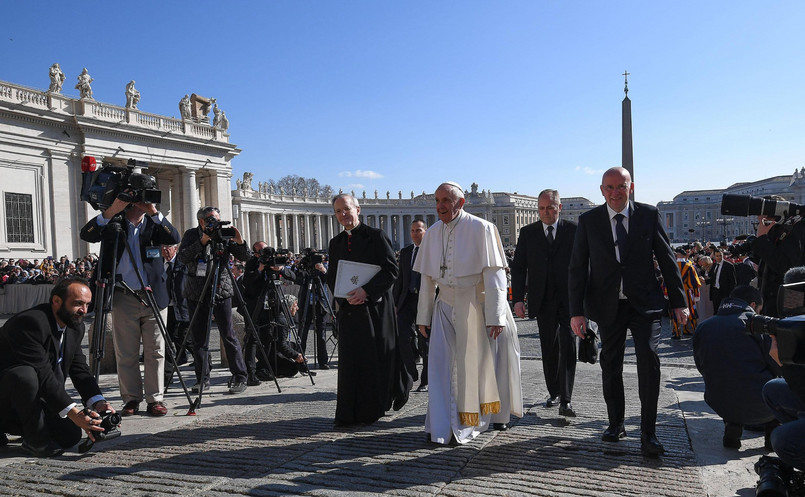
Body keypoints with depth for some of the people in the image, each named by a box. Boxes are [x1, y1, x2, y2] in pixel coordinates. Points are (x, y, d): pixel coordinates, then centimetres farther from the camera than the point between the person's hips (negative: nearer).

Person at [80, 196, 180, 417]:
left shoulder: (153, 224, 8)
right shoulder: (114, 223, 5)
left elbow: (175, 238, -10)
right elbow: (86, 235, -11)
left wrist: (155, 213, -18)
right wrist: (111, 211, -22)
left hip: (154, 297, 1)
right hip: (123, 298, 0)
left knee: (155, 352, 3)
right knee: (126, 353, 4)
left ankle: (155, 399, 11)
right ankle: (131, 399, 15)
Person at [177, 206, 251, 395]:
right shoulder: (191, 235, 4)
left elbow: (244, 257, 0)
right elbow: (182, 257, -12)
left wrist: (239, 242, -19)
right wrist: (203, 241, -21)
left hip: (221, 291, -1)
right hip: (196, 293, 2)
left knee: (228, 335, -5)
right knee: (199, 338, 4)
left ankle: (239, 378, 0)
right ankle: (202, 379, 15)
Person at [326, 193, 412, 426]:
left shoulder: (375, 236, -3)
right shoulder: (335, 243, 13)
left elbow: (391, 270, -9)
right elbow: (331, 277, 13)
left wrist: (366, 291, -19)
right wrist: (344, 297, -6)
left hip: (375, 307, -4)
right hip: (348, 309, 4)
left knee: (378, 358, 2)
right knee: (350, 360, 4)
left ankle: (373, 409, 22)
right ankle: (351, 413, 14)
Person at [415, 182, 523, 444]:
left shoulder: (481, 229, -10)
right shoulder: (432, 234, 5)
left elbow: (493, 275, -12)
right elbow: (427, 279, 10)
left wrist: (495, 316, -16)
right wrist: (423, 316, 10)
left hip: (475, 308, -4)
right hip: (445, 308, 4)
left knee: (475, 366, 5)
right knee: (439, 365, -4)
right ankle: (441, 427, 5)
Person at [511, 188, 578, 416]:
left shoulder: (573, 230, 2)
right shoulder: (527, 232, 6)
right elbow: (518, 267, 5)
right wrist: (517, 298, -3)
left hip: (569, 299, -2)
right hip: (543, 301, 2)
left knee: (568, 347, -9)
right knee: (549, 350, 11)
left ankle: (565, 400, -6)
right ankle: (554, 392, 27)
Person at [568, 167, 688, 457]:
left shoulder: (648, 215, 0)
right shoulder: (588, 221, 0)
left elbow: (666, 259, 4)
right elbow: (577, 268, 0)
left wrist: (679, 301, 1)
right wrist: (576, 311, -6)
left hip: (645, 303, -1)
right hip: (608, 305, 1)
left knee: (648, 358, -14)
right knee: (610, 365, 10)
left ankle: (648, 434, -3)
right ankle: (616, 424, 28)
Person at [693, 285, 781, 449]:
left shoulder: (702, 327, 5)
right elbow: (779, 365, -6)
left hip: (721, 406, 4)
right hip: (760, 408, -3)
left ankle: (732, 426, 16)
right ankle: (773, 431, 18)